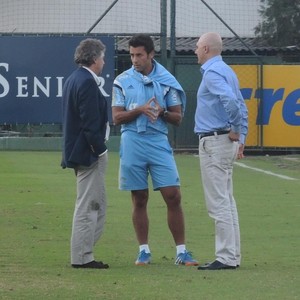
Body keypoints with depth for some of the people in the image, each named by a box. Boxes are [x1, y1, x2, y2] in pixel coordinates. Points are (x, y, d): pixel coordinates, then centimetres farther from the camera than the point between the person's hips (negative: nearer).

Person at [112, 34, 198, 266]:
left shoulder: (167, 80, 5)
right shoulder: (123, 81, 5)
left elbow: (178, 117, 7)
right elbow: (117, 117, 0)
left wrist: (162, 112, -14)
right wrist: (140, 110, -15)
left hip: (159, 142, 0)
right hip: (132, 143, 0)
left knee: (173, 196, -7)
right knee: (139, 200, 5)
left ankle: (181, 251, -1)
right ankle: (144, 250, 14)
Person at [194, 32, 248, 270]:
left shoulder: (212, 72, -14)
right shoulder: (228, 71, 17)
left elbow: (229, 99, -30)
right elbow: (242, 107, 20)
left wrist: (234, 130, -19)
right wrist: (241, 137, 17)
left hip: (215, 142, -10)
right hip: (227, 142, 10)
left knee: (218, 203, -9)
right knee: (226, 201, 14)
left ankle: (226, 257, -11)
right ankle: (232, 255, 17)